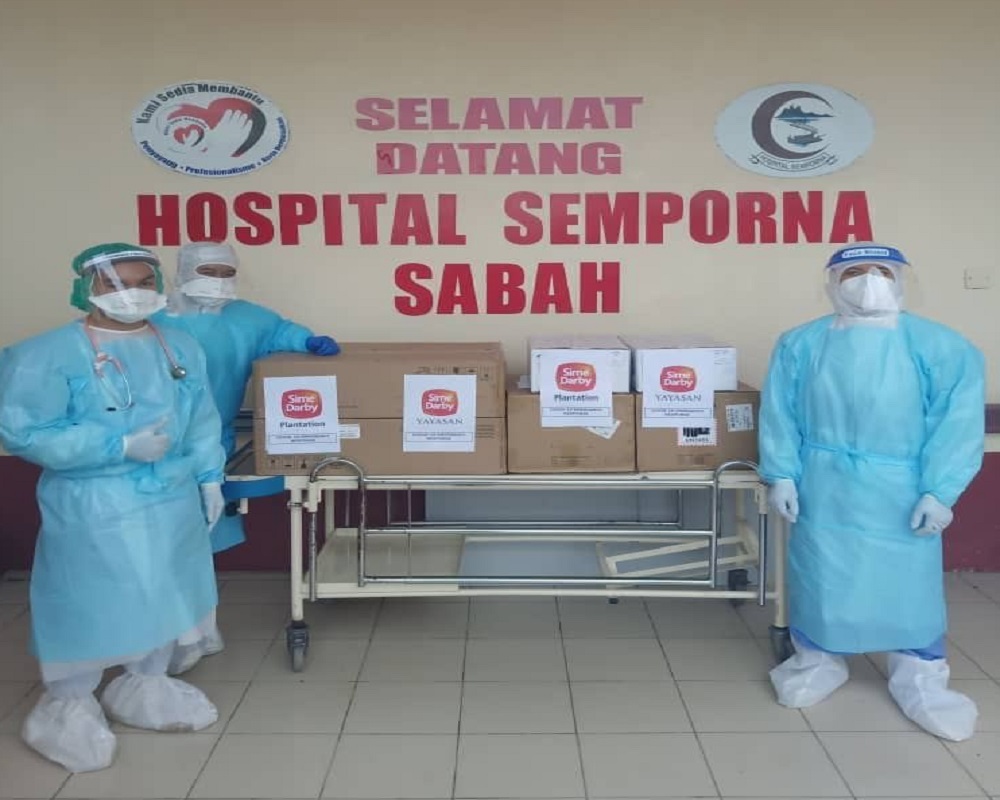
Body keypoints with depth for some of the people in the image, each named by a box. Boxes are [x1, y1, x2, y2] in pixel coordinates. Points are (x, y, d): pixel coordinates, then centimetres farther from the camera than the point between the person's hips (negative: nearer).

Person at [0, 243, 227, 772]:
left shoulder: (181, 349, 5)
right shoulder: (49, 354, -15)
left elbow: (202, 422, 13)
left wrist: (209, 477, 7)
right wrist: (120, 446, -23)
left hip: (172, 502, 6)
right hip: (93, 508, -6)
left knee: (164, 597, 17)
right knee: (89, 606, 3)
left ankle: (143, 688, 37)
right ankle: (67, 707, 24)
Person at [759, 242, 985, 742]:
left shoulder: (941, 348, -7)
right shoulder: (801, 345, -1)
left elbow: (956, 424, -8)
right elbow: (780, 415, 2)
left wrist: (939, 491, -12)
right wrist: (781, 475, -3)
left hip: (901, 494, -1)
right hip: (823, 490, 1)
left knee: (909, 582, 6)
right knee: (819, 578, 11)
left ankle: (919, 681, 23)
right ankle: (818, 662, 31)